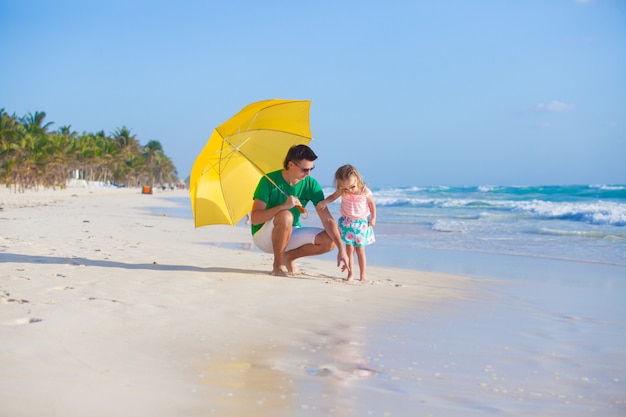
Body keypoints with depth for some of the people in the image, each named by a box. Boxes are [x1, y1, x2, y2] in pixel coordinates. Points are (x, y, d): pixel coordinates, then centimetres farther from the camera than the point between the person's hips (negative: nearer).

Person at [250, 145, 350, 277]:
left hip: (290, 234, 5)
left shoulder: (311, 185, -8)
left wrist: (341, 248, -22)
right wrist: (284, 206, -38)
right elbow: (255, 218, -25)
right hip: (264, 236, -5)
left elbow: (327, 219, -11)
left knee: (330, 240, -17)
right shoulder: (269, 181, -19)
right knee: (286, 216, -37)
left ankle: (289, 256, 5)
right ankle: (277, 265, -16)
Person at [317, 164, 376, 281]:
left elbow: (372, 204, -2)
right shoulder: (342, 192, -12)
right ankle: (350, 274, 7)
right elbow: (333, 196, 4)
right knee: (349, 249, 0)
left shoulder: (365, 192, -17)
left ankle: (363, 274, 15)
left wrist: (373, 218, -3)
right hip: (347, 222, 2)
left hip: (362, 223, -1)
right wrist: (325, 202, -16)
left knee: (360, 250, 4)